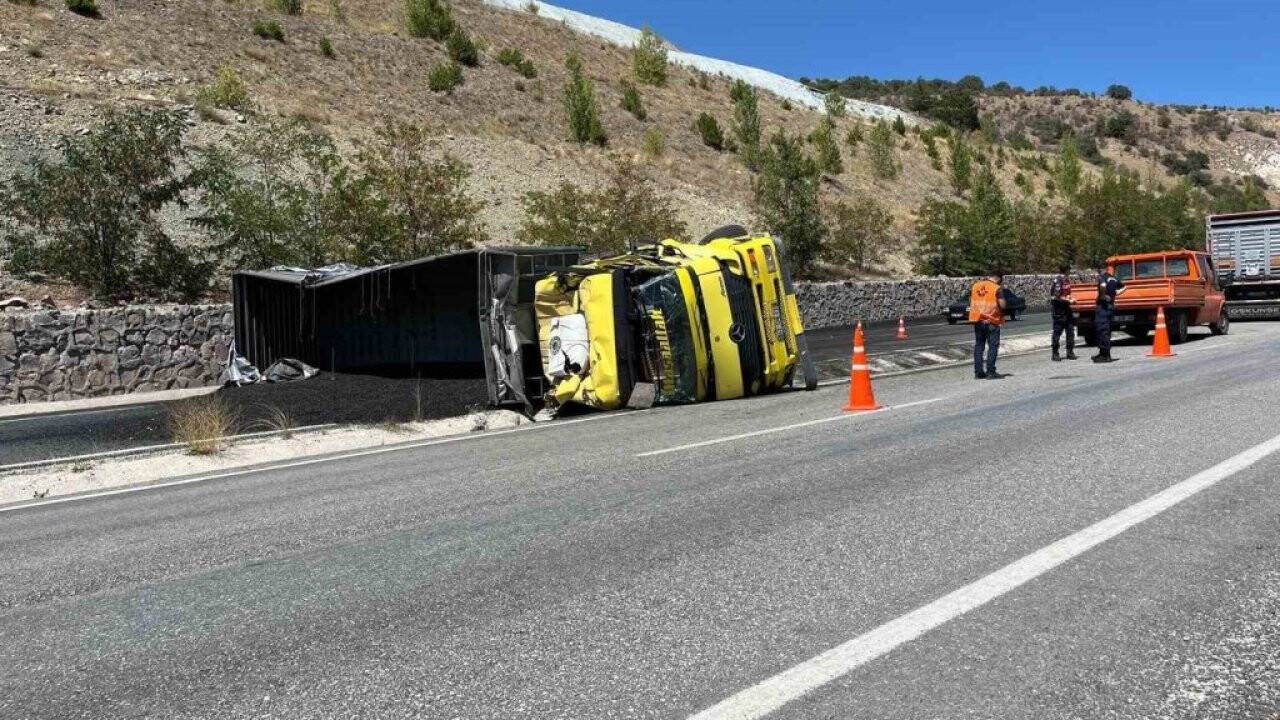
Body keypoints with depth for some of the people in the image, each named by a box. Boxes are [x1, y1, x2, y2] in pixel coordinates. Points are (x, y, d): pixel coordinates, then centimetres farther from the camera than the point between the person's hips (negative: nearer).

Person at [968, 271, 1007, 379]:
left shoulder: (975, 285, 7)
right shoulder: (996, 288, -10)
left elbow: (970, 301, 14)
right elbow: (1002, 305, -12)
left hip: (977, 319, 5)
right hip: (991, 321, -5)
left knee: (978, 345, 12)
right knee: (993, 346, 2)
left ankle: (978, 372, 11)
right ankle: (990, 371, -2)